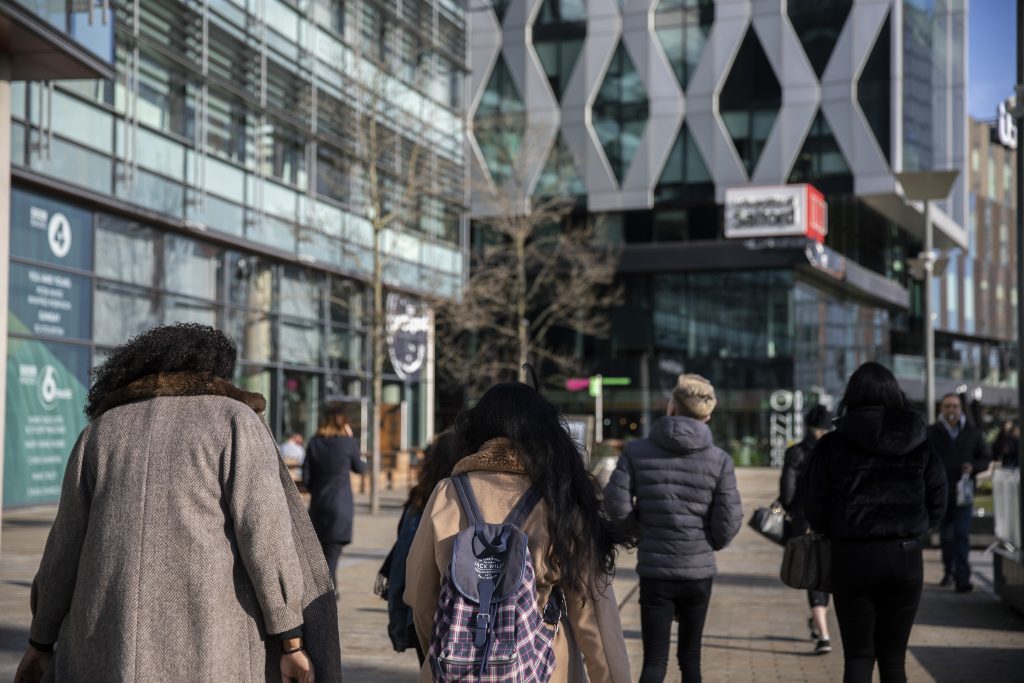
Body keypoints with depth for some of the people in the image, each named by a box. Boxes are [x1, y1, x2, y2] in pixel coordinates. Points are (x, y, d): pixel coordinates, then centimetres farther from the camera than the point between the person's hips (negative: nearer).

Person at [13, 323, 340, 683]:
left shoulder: (101, 431, 12)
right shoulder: (237, 421, 2)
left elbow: (67, 547, 13)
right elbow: (266, 532, -9)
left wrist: (41, 641, 24)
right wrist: (292, 642, -9)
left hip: (119, 640, 3)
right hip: (210, 641, -2)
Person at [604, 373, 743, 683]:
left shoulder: (637, 452, -6)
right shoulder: (719, 460, -5)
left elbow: (617, 506, -12)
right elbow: (729, 521, -8)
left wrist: (645, 523, 8)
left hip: (654, 573, -1)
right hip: (699, 572, 1)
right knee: (690, 658, 16)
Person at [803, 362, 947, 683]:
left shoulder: (833, 445, -5)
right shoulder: (919, 443, 2)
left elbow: (814, 506, -4)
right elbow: (937, 503, 4)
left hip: (852, 557, -2)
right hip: (906, 556, 2)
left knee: (858, 656, 7)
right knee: (894, 657, 11)